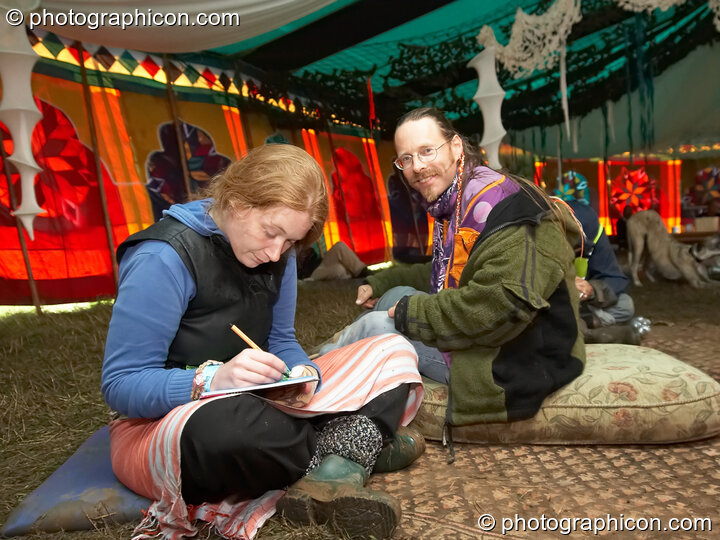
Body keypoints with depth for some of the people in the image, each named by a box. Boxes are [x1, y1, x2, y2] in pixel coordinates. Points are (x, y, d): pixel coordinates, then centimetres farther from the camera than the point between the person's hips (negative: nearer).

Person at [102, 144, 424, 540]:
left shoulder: (276, 254, 0)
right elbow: (120, 385, -19)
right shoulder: (164, 257, -19)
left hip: (254, 404, 7)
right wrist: (214, 380, -36)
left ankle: (331, 476, -27)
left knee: (394, 354, -2)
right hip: (161, 421, -6)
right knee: (223, 426, -45)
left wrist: (304, 374, -17)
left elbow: (281, 342, 7)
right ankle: (355, 452, -16)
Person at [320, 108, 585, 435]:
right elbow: (445, 276, 26)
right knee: (398, 295, 10)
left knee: (376, 326, -9)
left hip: (520, 363, -9)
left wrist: (412, 312, -20)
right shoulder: (455, 206, 10)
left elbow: (505, 302, -33)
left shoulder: (500, 204, -22)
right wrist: (379, 283, 17)